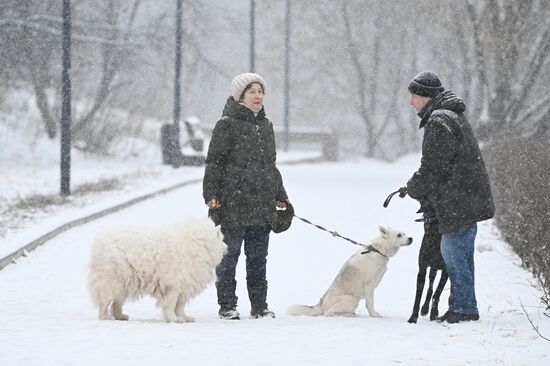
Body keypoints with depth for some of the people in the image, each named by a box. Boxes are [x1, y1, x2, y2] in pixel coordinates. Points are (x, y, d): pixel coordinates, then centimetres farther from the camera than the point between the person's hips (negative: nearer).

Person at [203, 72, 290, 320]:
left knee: (258, 258, 9)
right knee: (229, 255, -1)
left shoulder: (265, 126, 16)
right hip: (233, 204, -6)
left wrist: (280, 196, 25)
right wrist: (211, 195, -13)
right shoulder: (227, 125, -5)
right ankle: (227, 305, 6)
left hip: (262, 205, 6)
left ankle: (259, 305, 16)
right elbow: (213, 162, -6)